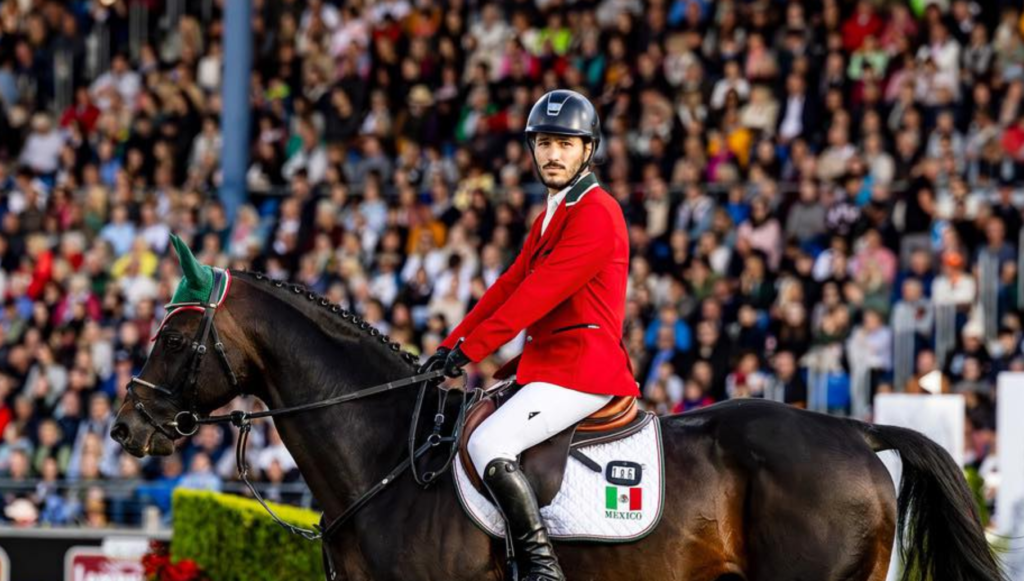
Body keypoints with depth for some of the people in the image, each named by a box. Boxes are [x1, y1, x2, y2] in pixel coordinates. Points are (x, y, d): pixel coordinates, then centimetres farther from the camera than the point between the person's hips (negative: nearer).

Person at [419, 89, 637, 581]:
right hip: (548, 366, 11)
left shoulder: (596, 214, -12)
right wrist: (452, 346, 7)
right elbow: (508, 287, 17)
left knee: (489, 444, -25)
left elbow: (539, 294, -18)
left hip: (581, 368, -11)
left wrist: (472, 349, -19)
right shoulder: (551, 218, 21)